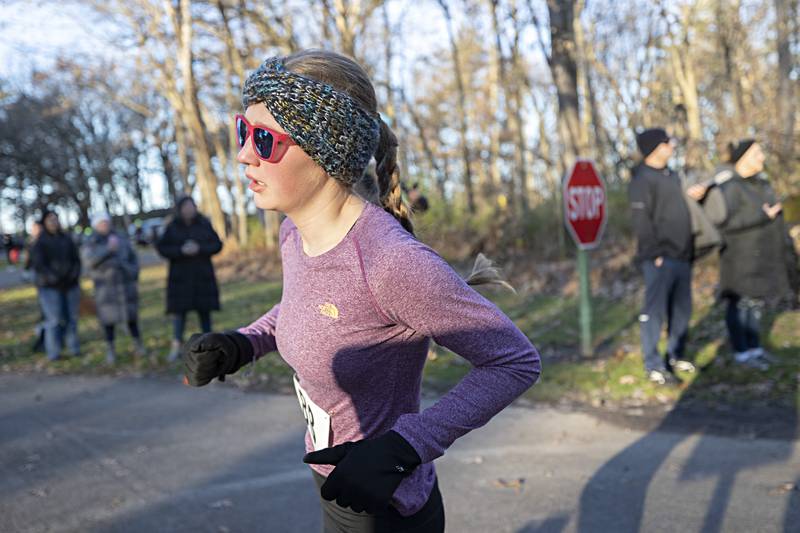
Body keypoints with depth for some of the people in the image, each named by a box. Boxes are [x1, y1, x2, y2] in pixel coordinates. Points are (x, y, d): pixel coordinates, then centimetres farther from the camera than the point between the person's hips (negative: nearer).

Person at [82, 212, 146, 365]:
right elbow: (90, 261, -15)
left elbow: (133, 259, 12)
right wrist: (108, 249, -23)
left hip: (126, 284, 2)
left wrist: (135, 279, 5)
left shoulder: (121, 239, 9)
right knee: (108, 318, -1)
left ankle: (138, 345, 18)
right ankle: (110, 350, 8)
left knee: (131, 315, 5)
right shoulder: (90, 243, 2)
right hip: (105, 286, -2)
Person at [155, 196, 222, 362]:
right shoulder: (172, 227, 0)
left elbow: (217, 245, 0)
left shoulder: (204, 224, 1)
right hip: (180, 275, -1)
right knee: (179, 309, -6)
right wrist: (181, 250, -18)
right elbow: (161, 247, -3)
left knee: (204, 309, 4)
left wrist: (199, 248, -17)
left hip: (202, 274, 1)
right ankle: (176, 347, -4)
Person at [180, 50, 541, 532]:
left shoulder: (391, 259, -30)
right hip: (336, 489, 8)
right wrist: (242, 344, -3)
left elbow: (518, 361, -23)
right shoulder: (295, 233, -6)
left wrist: (404, 446, -30)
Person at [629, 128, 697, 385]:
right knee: (654, 311, -5)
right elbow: (641, 221, -16)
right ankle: (654, 366, 0)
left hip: (682, 256, 9)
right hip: (660, 258, -9)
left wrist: (689, 249, 17)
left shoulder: (672, 176, 17)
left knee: (681, 310, 12)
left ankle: (674, 356, 24)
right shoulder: (642, 180, -10)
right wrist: (655, 254, -19)